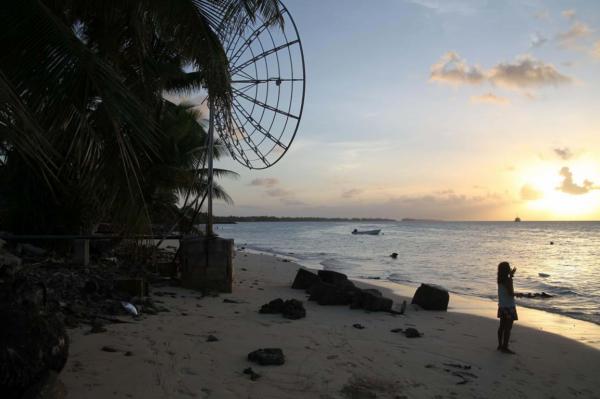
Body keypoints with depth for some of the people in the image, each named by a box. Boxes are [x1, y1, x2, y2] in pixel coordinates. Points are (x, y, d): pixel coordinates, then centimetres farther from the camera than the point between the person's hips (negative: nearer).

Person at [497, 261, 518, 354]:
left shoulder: (500, 279, 6)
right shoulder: (508, 280, -19)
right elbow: (511, 293, -20)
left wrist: (511, 275, 28)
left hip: (502, 306, 9)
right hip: (509, 307, -9)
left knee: (502, 326, 15)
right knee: (508, 328, -2)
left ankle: (500, 345, 22)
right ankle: (505, 347, 1)